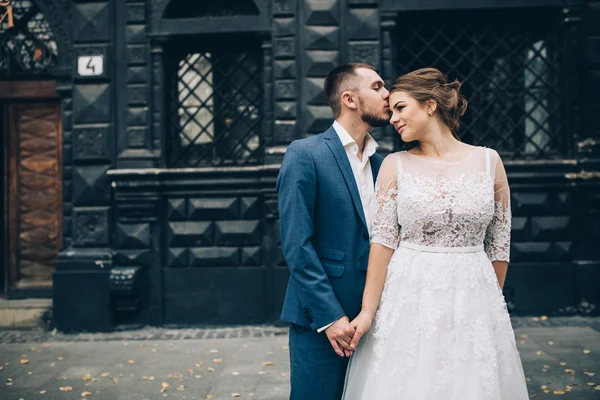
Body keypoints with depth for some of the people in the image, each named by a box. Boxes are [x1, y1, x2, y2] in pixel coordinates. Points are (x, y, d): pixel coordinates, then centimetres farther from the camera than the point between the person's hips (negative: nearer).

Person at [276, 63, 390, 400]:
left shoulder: (382, 162, 11)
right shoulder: (305, 154, -8)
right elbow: (297, 245, -14)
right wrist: (330, 315, -16)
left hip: (372, 317, 6)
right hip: (321, 319, -6)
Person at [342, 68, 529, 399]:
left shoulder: (488, 161, 1)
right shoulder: (395, 165, 0)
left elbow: (499, 244, 6)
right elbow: (383, 240, -4)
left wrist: (492, 302, 10)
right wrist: (368, 310, -8)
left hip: (473, 297, 1)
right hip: (409, 297, 0)